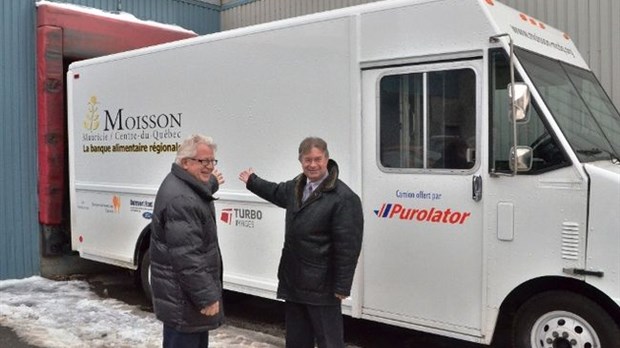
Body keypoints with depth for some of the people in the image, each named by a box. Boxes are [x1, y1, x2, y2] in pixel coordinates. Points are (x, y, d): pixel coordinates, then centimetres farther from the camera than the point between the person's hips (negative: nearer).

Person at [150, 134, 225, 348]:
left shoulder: (186, 186, 8)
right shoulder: (180, 198, -26)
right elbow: (186, 257, -29)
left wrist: (211, 184, 51)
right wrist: (206, 296, -25)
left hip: (190, 291, 11)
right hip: (183, 296, -11)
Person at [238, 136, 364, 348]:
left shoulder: (343, 198, -18)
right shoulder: (294, 187, 8)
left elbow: (348, 246, -19)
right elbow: (276, 192, 33)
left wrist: (341, 287, -19)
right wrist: (252, 181, 46)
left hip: (322, 285, -8)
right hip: (294, 281, 8)